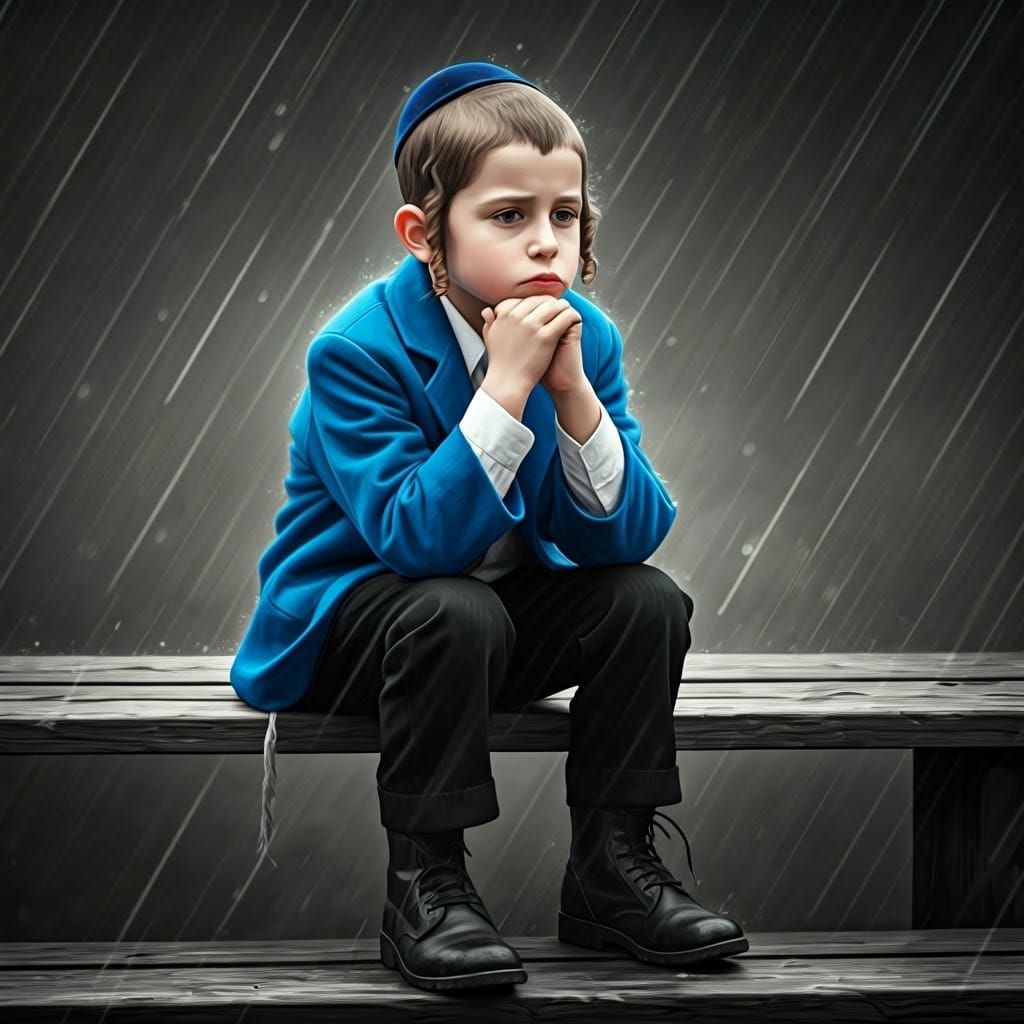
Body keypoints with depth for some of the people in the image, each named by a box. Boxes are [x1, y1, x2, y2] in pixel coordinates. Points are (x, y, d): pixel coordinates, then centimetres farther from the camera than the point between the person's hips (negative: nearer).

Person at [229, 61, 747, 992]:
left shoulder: (587, 339, -7)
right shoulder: (359, 352, -22)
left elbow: (629, 536, -14)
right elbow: (417, 538, -33)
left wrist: (574, 392, -28)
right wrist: (506, 385, -36)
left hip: (509, 608, 5)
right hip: (343, 623, -5)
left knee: (649, 600, -16)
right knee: (455, 612, -34)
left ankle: (613, 864, -2)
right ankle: (424, 884, -19)